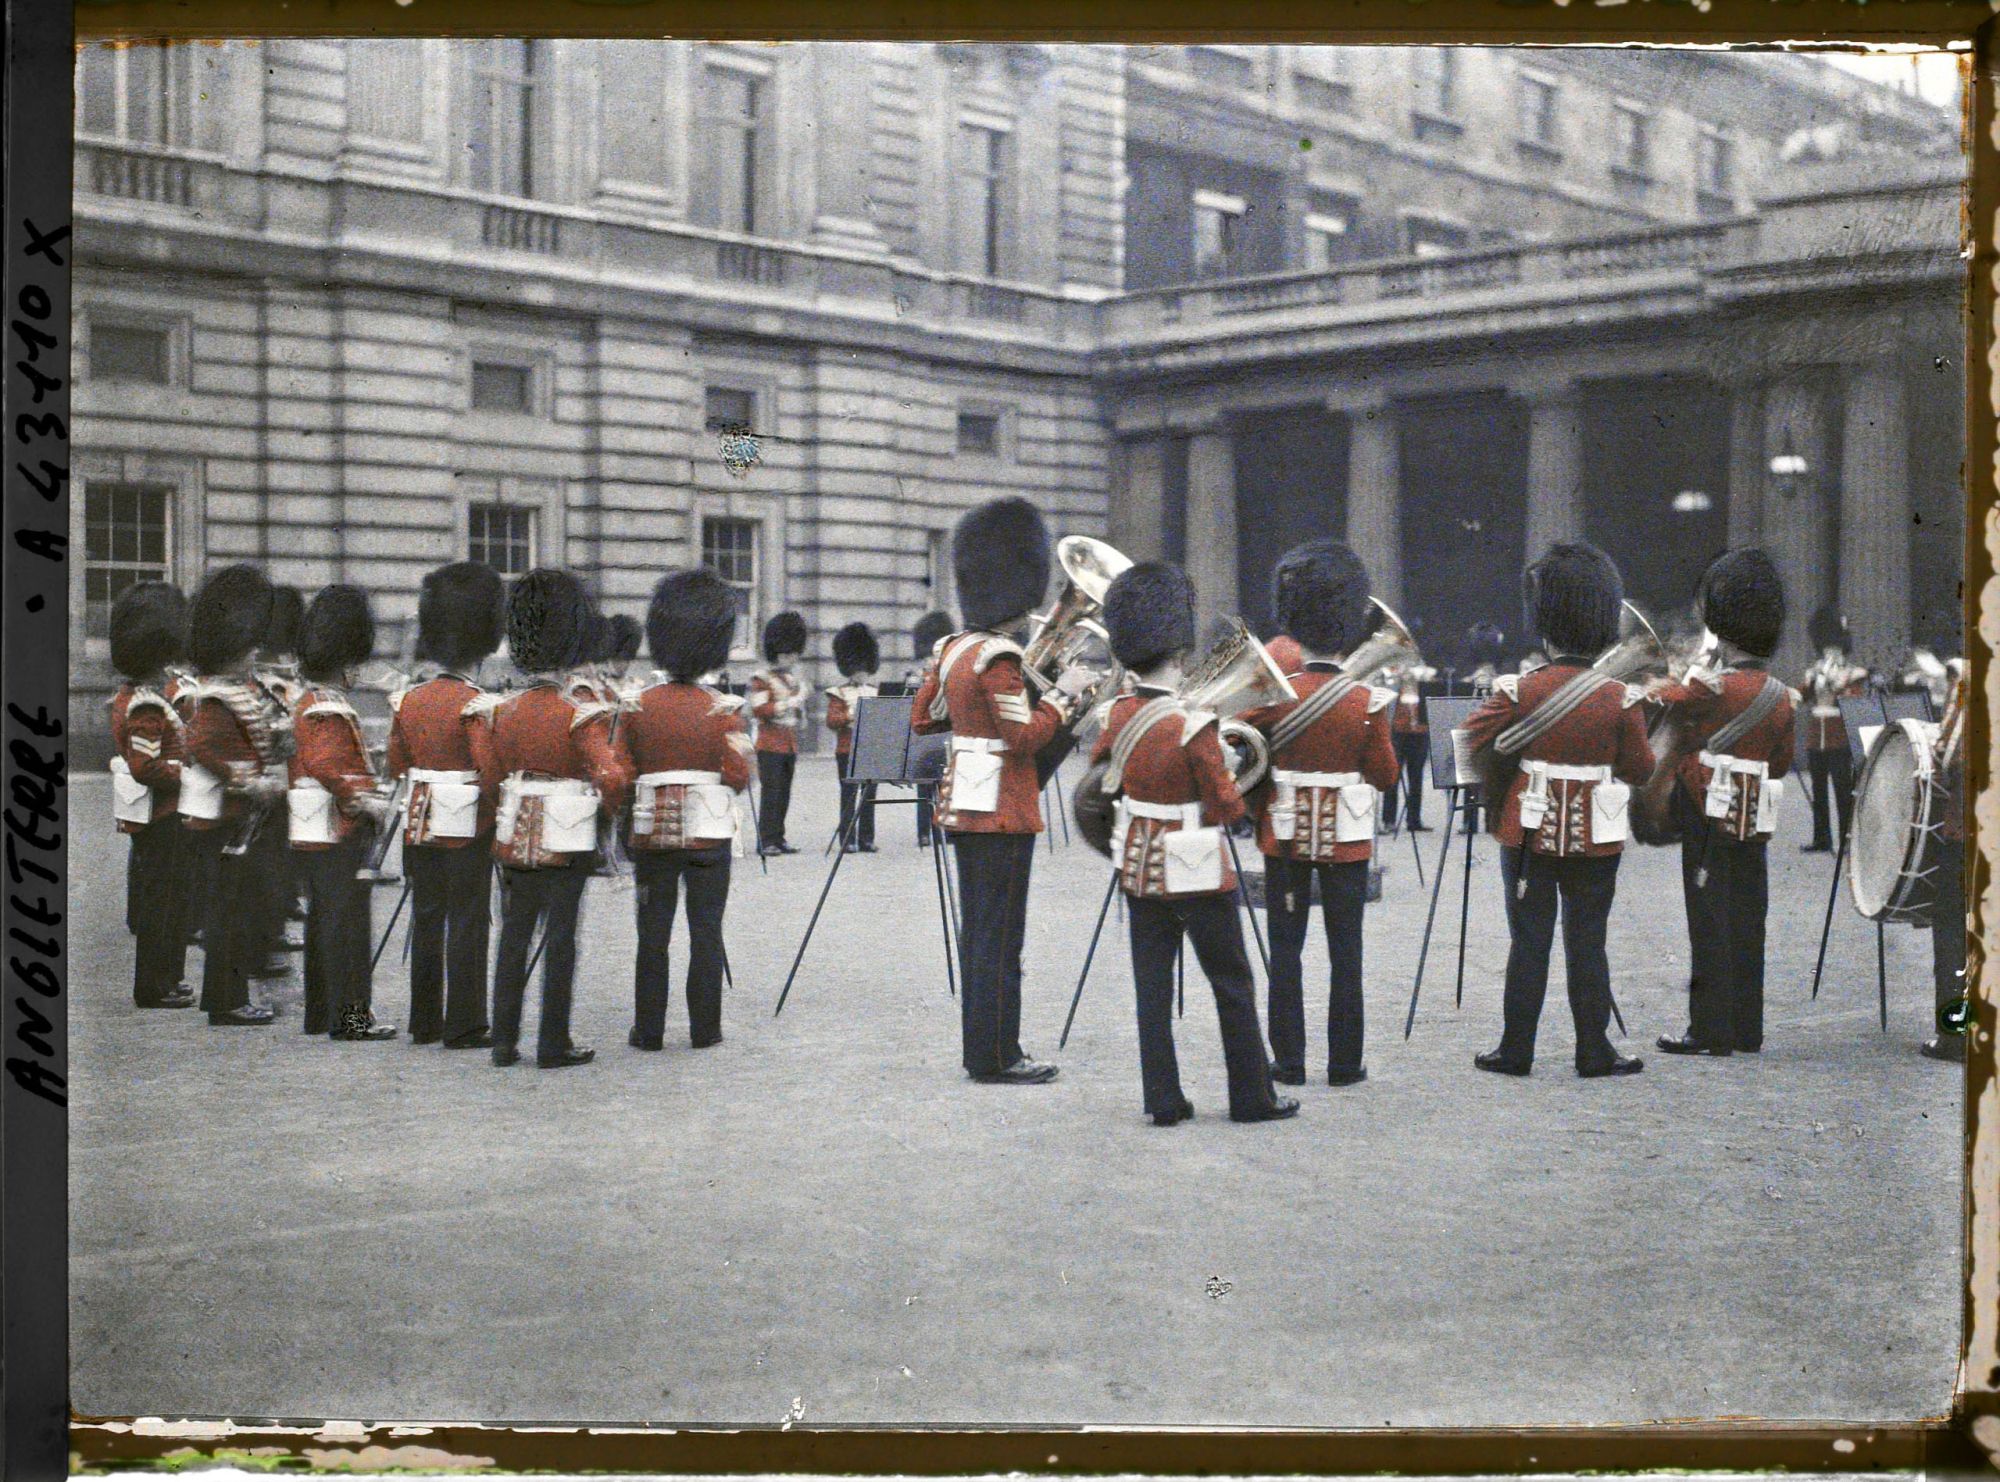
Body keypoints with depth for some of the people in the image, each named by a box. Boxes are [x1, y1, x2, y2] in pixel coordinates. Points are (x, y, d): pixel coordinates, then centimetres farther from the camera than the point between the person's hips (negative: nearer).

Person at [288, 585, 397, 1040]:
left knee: (323, 917, 14)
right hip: (338, 832, -11)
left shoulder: (311, 702, 17)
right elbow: (326, 767, -26)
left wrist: (370, 795, 14)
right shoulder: (330, 710, -15)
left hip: (316, 833, 11)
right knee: (345, 918, -7)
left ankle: (320, 1013, 21)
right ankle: (349, 1015, -5)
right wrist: (369, 802, -18)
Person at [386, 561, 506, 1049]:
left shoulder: (409, 700, 5)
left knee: (426, 920, 13)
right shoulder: (477, 705, -15)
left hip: (420, 826, 6)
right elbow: (490, 771, -18)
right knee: (468, 924, 1)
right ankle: (464, 1027, 3)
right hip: (467, 827, -6)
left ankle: (424, 1022, 19)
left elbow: (397, 766, 12)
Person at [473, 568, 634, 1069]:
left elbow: (490, 775, 5)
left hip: (515, 837, 5)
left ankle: (504, 1041, 14)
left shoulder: (501, 711, 2)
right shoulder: (581, 716, -14)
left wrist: (477, 724, 20)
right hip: (567, 840, -5)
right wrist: (611, 806, -2)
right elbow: (612, 778, -20)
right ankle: (553, 1045, 6)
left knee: (514, 936, 12)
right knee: (560, 938, 2)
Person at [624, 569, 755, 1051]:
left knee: (653, 934, 6)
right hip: (709, 831, -1)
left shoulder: (638, 706, -1)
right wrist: (743, 750, 9)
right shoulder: (723, 709, -6)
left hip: (652, 830, 2)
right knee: (706, 933, 5)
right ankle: (705, 1028, 7)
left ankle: (648, 1029, 9)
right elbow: (738, 777, -9)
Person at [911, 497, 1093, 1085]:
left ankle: (980, 1045, 21)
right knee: (1000, 934, -3)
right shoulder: (999, 659, -18)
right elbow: (1025, 737, -21)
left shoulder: (954, 649, 9)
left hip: (964, 806, 9)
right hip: (1002, 811, -9)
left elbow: (922, 717, 18)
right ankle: (996, 1057, 1)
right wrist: (1063, 696, -10)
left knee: (977, 929, 14)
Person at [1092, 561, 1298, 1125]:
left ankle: (1163, 1100, 11)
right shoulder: (1193, 726, -22)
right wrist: (1223, 772, 2)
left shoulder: (1120, 714, -2)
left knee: (1152, 987, 10)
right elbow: (1229, 809, -16)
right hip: (1196, 872, -6)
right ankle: (1252, 1098, 15)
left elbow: (1100, 774, 17)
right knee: (1232, 985, 8)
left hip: (1139, 867, 6)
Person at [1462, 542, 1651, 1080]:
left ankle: (1516, 1050, 10)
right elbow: (1641, 770, -2)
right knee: (1587, 944, 7)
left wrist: (1499, 695, 14)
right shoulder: (1619, 699, -8)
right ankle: (1594, 1052, 12)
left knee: (1529, 942, 6)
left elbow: (1476, 739, 0)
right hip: (1596, 838, 0)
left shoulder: (1520, 691, -11)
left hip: (1530, 834, 0)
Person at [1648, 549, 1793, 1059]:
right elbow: (1782, 762, 17)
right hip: (1755, 822, 7)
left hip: (1711, 820, -7)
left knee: (1711, 922, -3)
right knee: (1746, 921, 10)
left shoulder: (1712, 688, -15)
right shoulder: (1780, 696, 7)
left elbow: (1653, 704, 0)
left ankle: (1711, 1030, -1)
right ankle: (1747, 1028, 16)